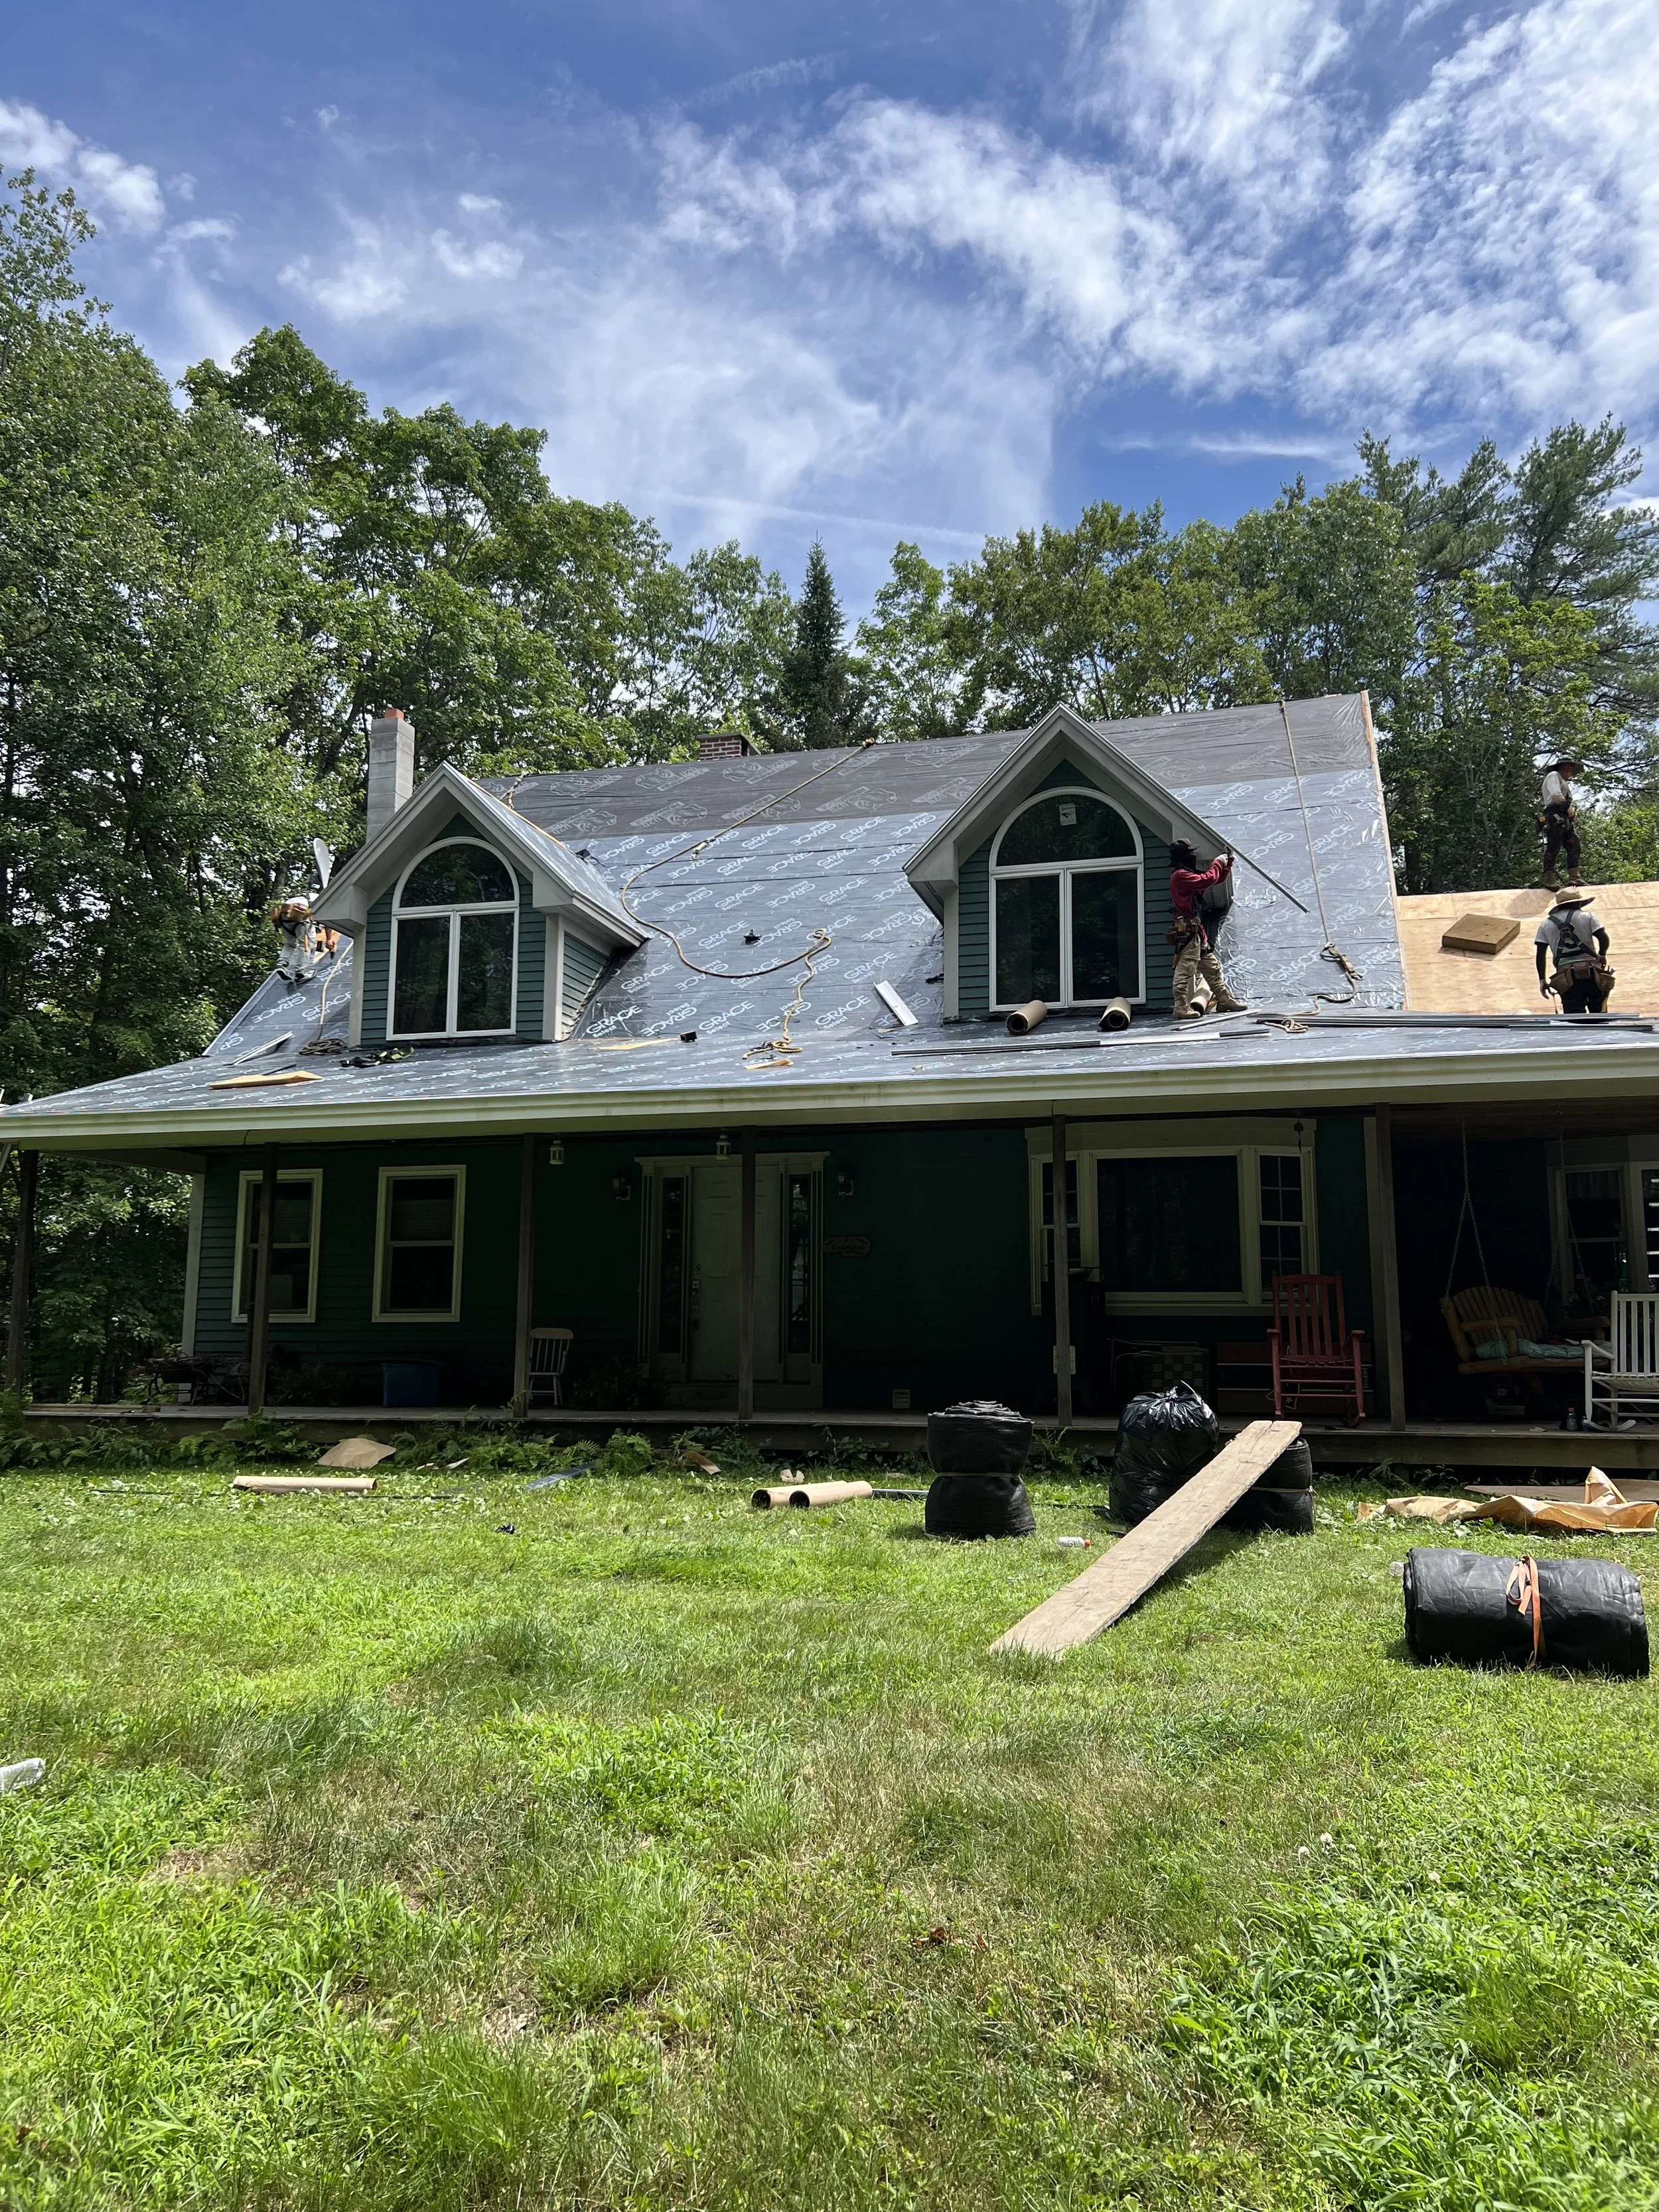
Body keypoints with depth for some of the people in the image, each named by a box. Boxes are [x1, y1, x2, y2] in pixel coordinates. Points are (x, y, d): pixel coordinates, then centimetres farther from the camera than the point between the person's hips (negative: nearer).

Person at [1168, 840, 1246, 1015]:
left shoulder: (1188, 875, 21)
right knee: (1185, 969, -13)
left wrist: (1227, 864, 15)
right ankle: (1181, 1006, -14)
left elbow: (1217, 879, 28)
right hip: (1187, 930, -11)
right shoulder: (1180, 875, -11)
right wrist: (1218, 863, -6)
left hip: (1196, 931, 11)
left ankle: (1224, 1000, 20)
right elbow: (1207, 880, -20)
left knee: (1212, 967, 14)